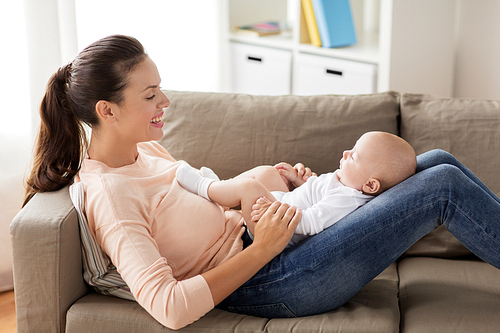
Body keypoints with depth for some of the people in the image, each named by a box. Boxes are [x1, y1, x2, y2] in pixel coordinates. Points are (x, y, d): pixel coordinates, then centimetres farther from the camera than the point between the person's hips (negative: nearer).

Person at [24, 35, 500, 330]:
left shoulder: (144, 149, 6)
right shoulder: (107, 194, -22)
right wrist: (262, 247, -24)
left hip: (262, 237, 9)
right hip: (265, 282, -9)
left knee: (439, 161, 6)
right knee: (446, 186, -11)